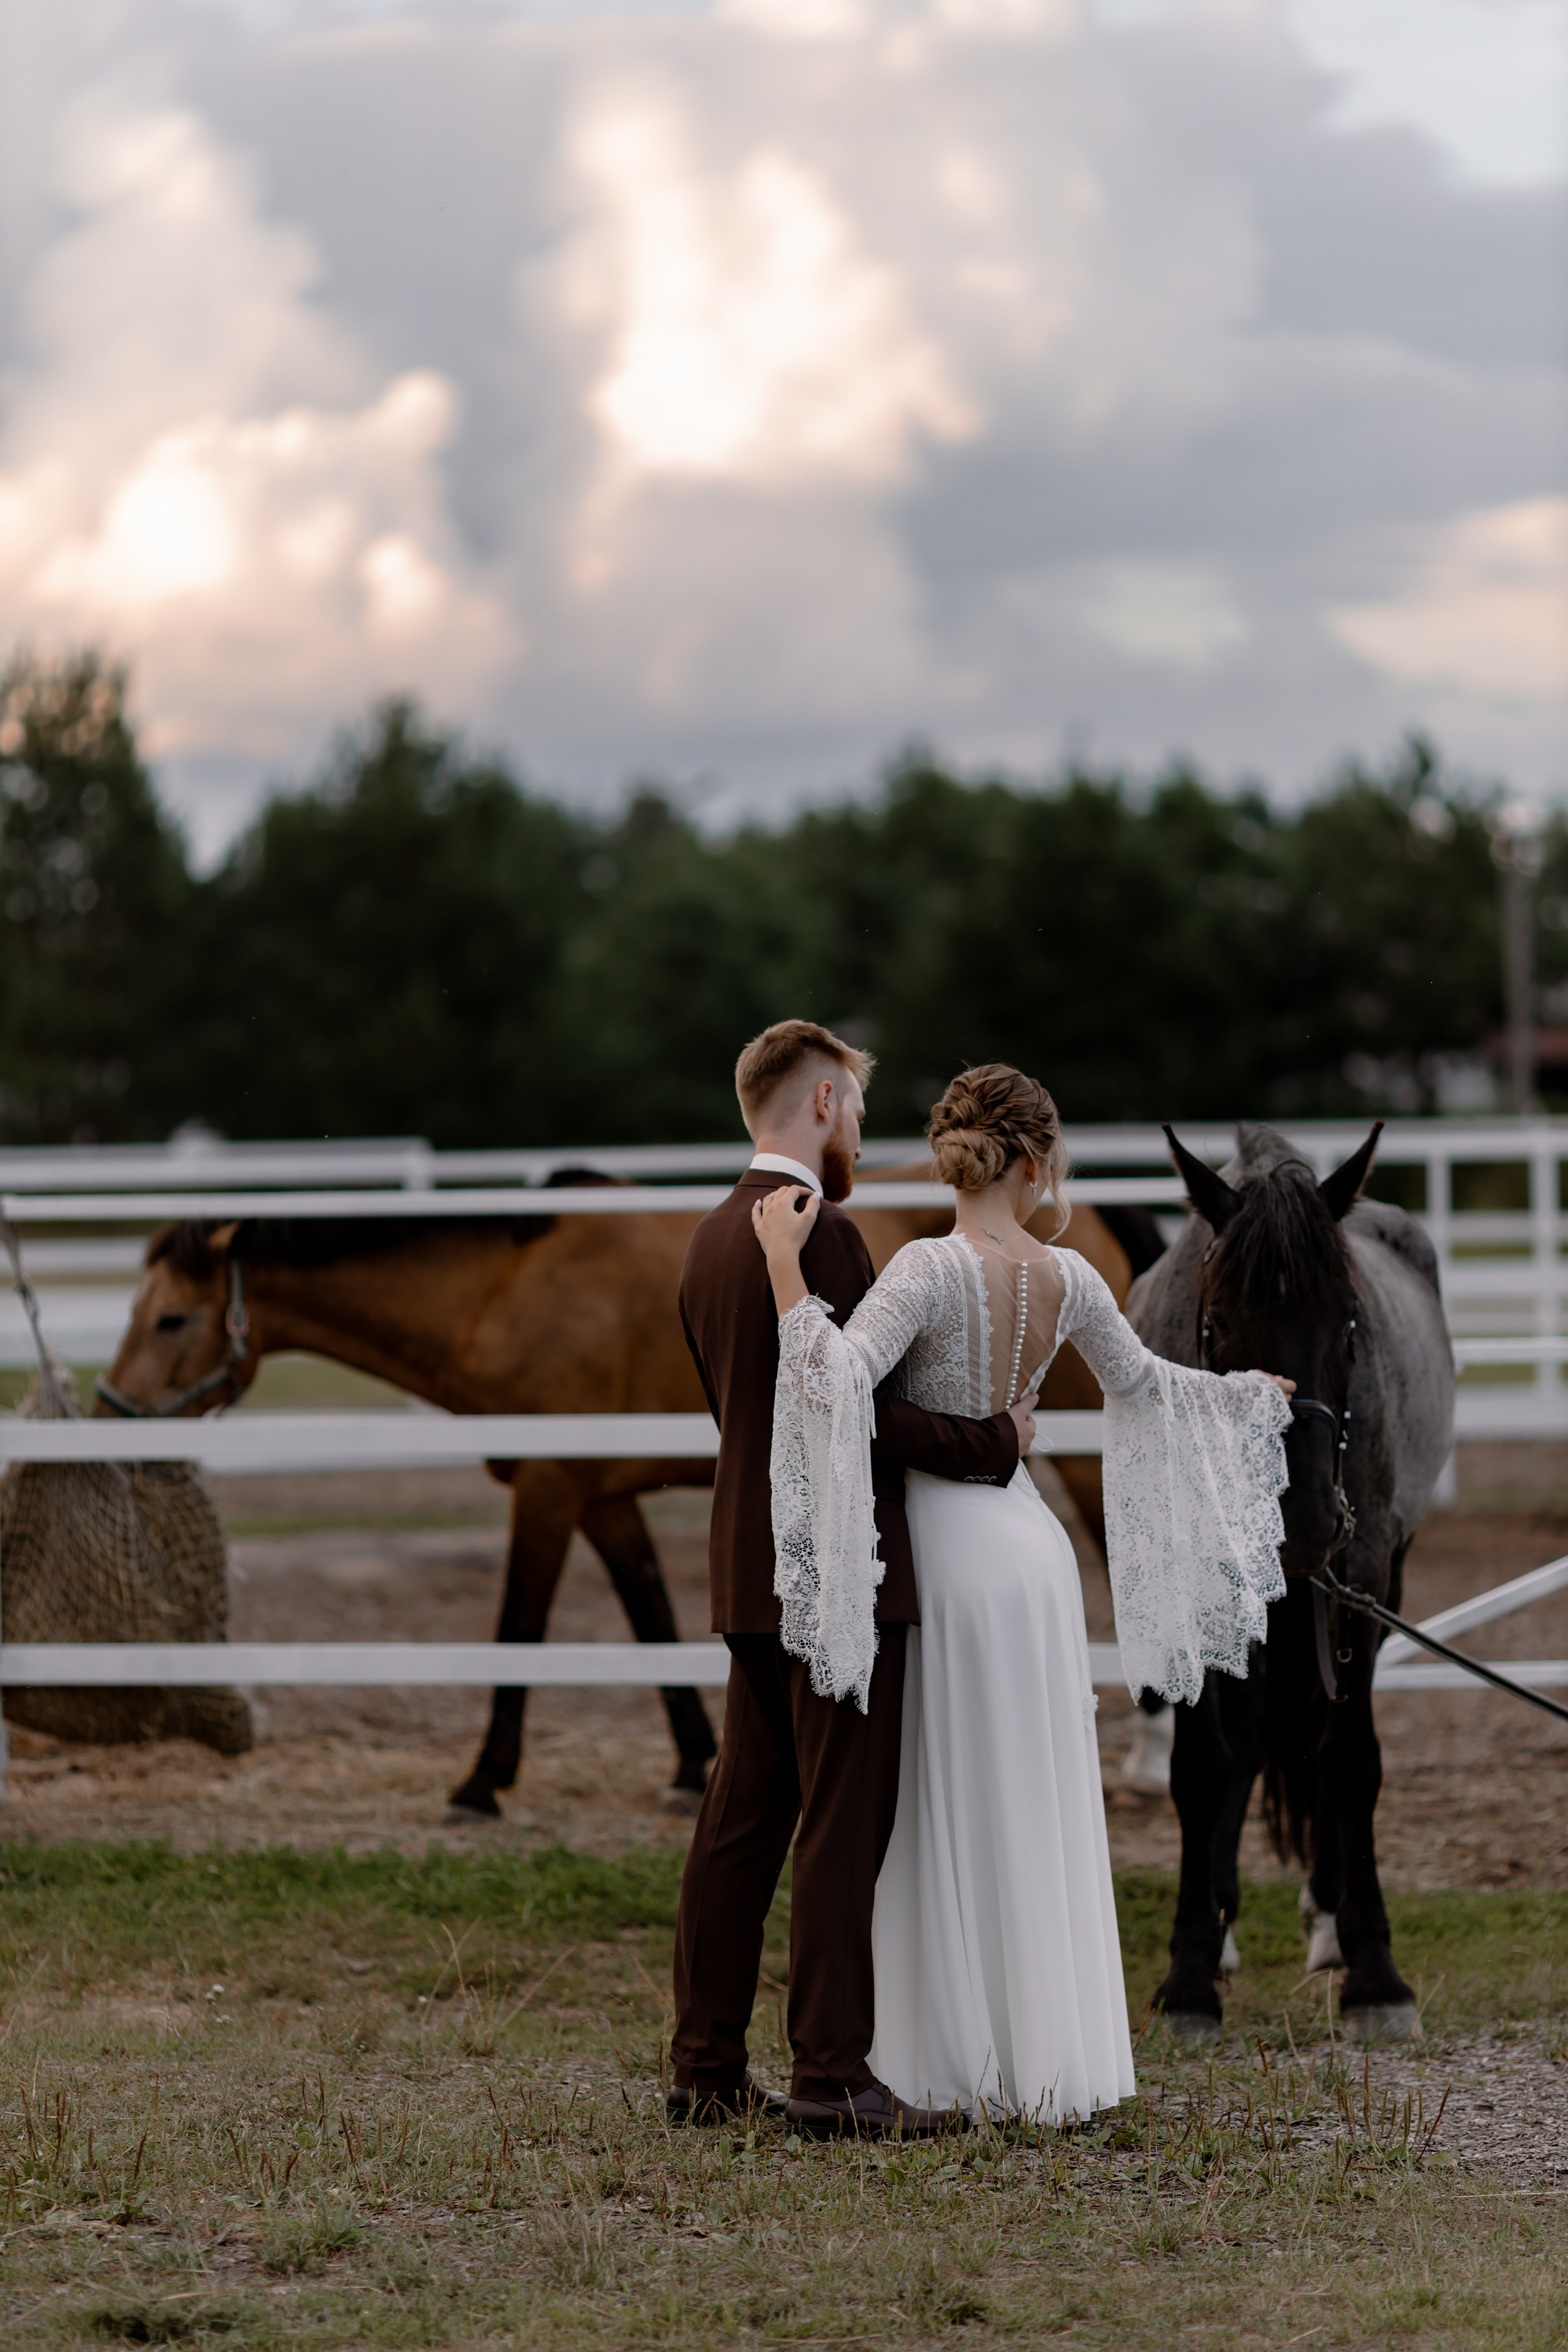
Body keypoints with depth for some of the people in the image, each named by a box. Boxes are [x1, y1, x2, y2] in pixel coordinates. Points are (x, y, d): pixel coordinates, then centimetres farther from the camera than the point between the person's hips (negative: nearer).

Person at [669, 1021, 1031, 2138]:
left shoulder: (712, 1240, 13)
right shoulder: (822, 1234, -16)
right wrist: (990, 1442, -9)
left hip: (752, 1570, 9)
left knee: (743, 1819, 11)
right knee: (843, 1827, -5)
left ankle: (707, 2066, 15)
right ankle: (833, 2077, -4)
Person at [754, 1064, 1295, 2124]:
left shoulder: (932, 1269, -17)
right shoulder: (1068, 1280, 0)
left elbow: (840, 1383, -29)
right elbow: (1145, 1384, 17)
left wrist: (786, 1268, -27)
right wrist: (1254, 1392, 35)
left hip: (950, 1555, -5)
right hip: (1028, 1537, 5)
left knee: (958, 1812, 2)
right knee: (1038, 1815, 11)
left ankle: (985, 2065, 4)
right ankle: (1053, 2066, 15)